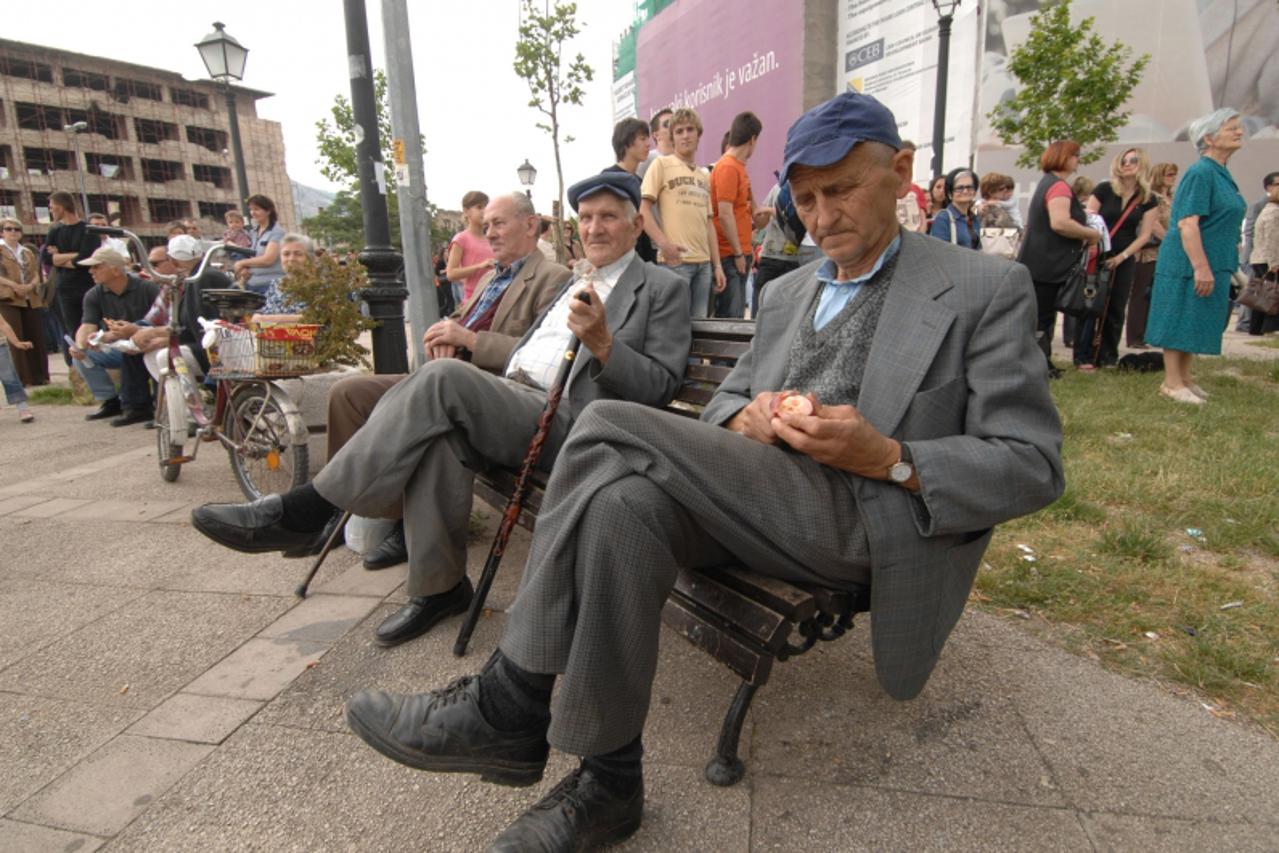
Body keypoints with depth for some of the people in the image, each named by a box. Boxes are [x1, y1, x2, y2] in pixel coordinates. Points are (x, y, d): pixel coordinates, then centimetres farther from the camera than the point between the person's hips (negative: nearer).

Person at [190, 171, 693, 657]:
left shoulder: (664, 289, 7)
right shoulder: (577, 282, 30)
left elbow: (660, 388, -3)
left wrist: (602, 343, -20)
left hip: (562, 422, -7)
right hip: (508, 395, 7)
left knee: (445, 376, -29)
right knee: (442, 432, -27)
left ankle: (306, 512, -20)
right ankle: (439, 586, -11)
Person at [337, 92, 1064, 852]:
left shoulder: (986, 290, 4)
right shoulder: (788, 291, 23)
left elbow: (1033, 467, 0)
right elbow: (725, 399, 23)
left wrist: (889, 458, -17)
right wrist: (744, 417, -3)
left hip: (865, 517, -5)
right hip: (753, 497, 5)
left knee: (612, 430, -25)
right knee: (626, 499, -30)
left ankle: (510, 708, -13)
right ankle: (609, 781, -16)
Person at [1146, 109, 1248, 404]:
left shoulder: (1221, 173, 15)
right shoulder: (1200, 173, -14)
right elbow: (1187, 224, -22)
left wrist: (1210, 267, 21)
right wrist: (1201, 267, -25)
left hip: (1211, 264, 9)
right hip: (1189, 265, -9)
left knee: (1197, 321, 13)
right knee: (1180, 320, -4)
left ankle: (1185, 377, 21)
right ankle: (1172, 383, 2)